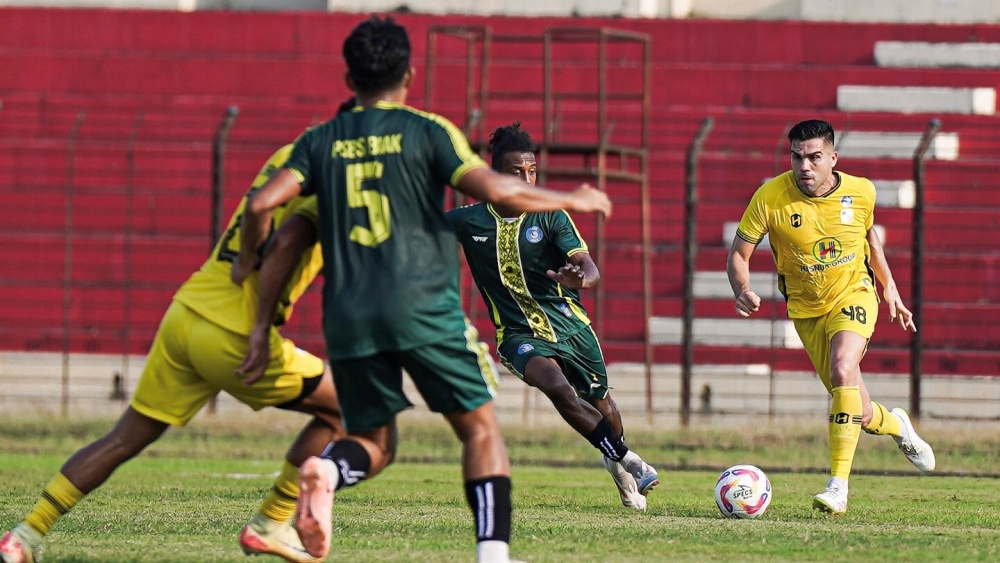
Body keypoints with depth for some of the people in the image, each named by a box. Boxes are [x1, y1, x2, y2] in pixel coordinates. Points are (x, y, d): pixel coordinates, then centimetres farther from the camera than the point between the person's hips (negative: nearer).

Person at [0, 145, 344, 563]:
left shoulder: (288, 156, 15)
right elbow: (284, 245, -25)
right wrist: (262, 331, -24)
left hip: (185, 311, 8)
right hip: (233, 337, -8)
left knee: (126, 439, 14)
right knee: (342, 410, 10)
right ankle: (271, 524, 11)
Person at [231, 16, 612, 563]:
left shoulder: (321, 141, 12)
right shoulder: (427, 130, 2)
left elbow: (261, 205, 1)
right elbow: (496, 191, -9)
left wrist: (248, 260, 21)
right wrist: (571, 199, 5)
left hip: (348, 317, 3)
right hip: (423, 309, -3)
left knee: (374, 441, 13)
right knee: (480, 426, 7)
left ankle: (325, 470, -22)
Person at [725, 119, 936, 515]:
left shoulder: (860, 192, -12)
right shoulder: (770, 198, -18)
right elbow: (739, 254, -10)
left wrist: (889, 289, 11)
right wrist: (743, 292, -29)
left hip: (854, 293, -1)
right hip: (807, 309, 1)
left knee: (843, 370, -30)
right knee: (858, 415, 3)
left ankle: (839, 485, -29)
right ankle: (896, 425, 42)